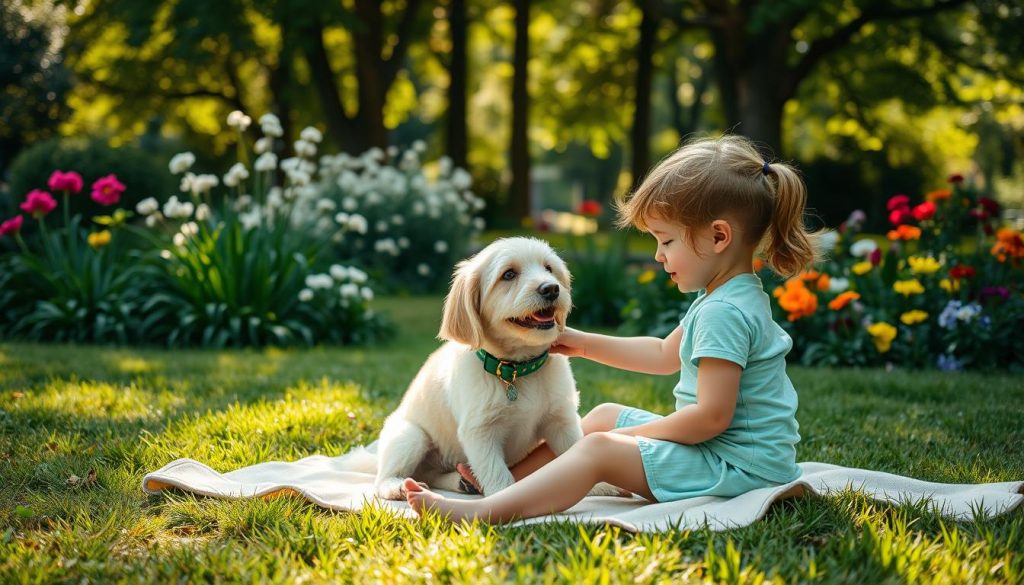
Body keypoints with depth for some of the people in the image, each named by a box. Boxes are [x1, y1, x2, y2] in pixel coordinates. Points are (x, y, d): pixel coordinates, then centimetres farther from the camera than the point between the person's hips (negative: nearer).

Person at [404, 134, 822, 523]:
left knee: (599, 449, -20)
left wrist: (633, 435, -13)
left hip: (739, 467, -11)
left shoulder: (724, 312, -22)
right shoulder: (721, 299, 12)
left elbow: (712, 416, -26)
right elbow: (665, 354, 25)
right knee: (604, 416, 18)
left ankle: (480, 512, -27)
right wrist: (585, 345, 21)